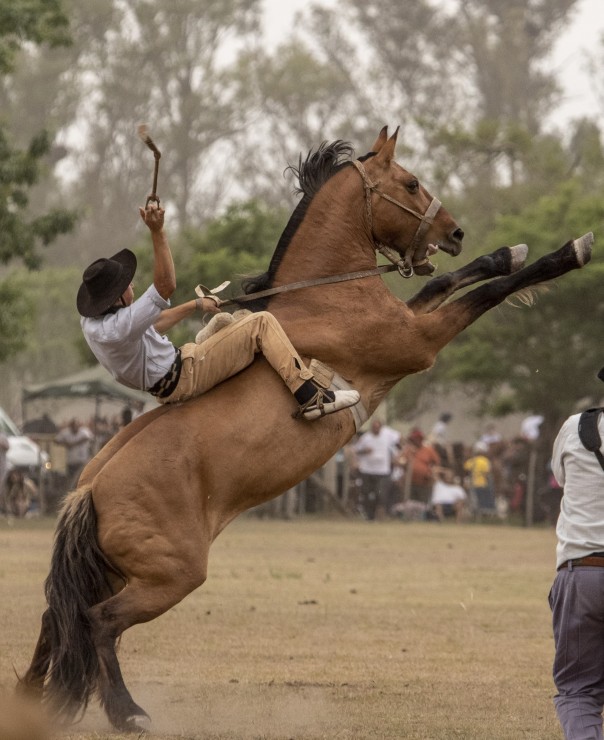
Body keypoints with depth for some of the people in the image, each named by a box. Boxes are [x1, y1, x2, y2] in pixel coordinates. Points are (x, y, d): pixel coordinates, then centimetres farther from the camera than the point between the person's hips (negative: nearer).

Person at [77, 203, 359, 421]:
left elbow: (153, 325, 14)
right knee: (261, 323, -10)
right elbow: (165, 286, -38)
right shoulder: (116, 328, -32)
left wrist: (196, 305, 15)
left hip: (161, 384, 10)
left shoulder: (90, 321, -1)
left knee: (223, 323, 30)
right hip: (182, 380, -10)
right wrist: (157, 232, -44)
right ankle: (311, 397, -11)